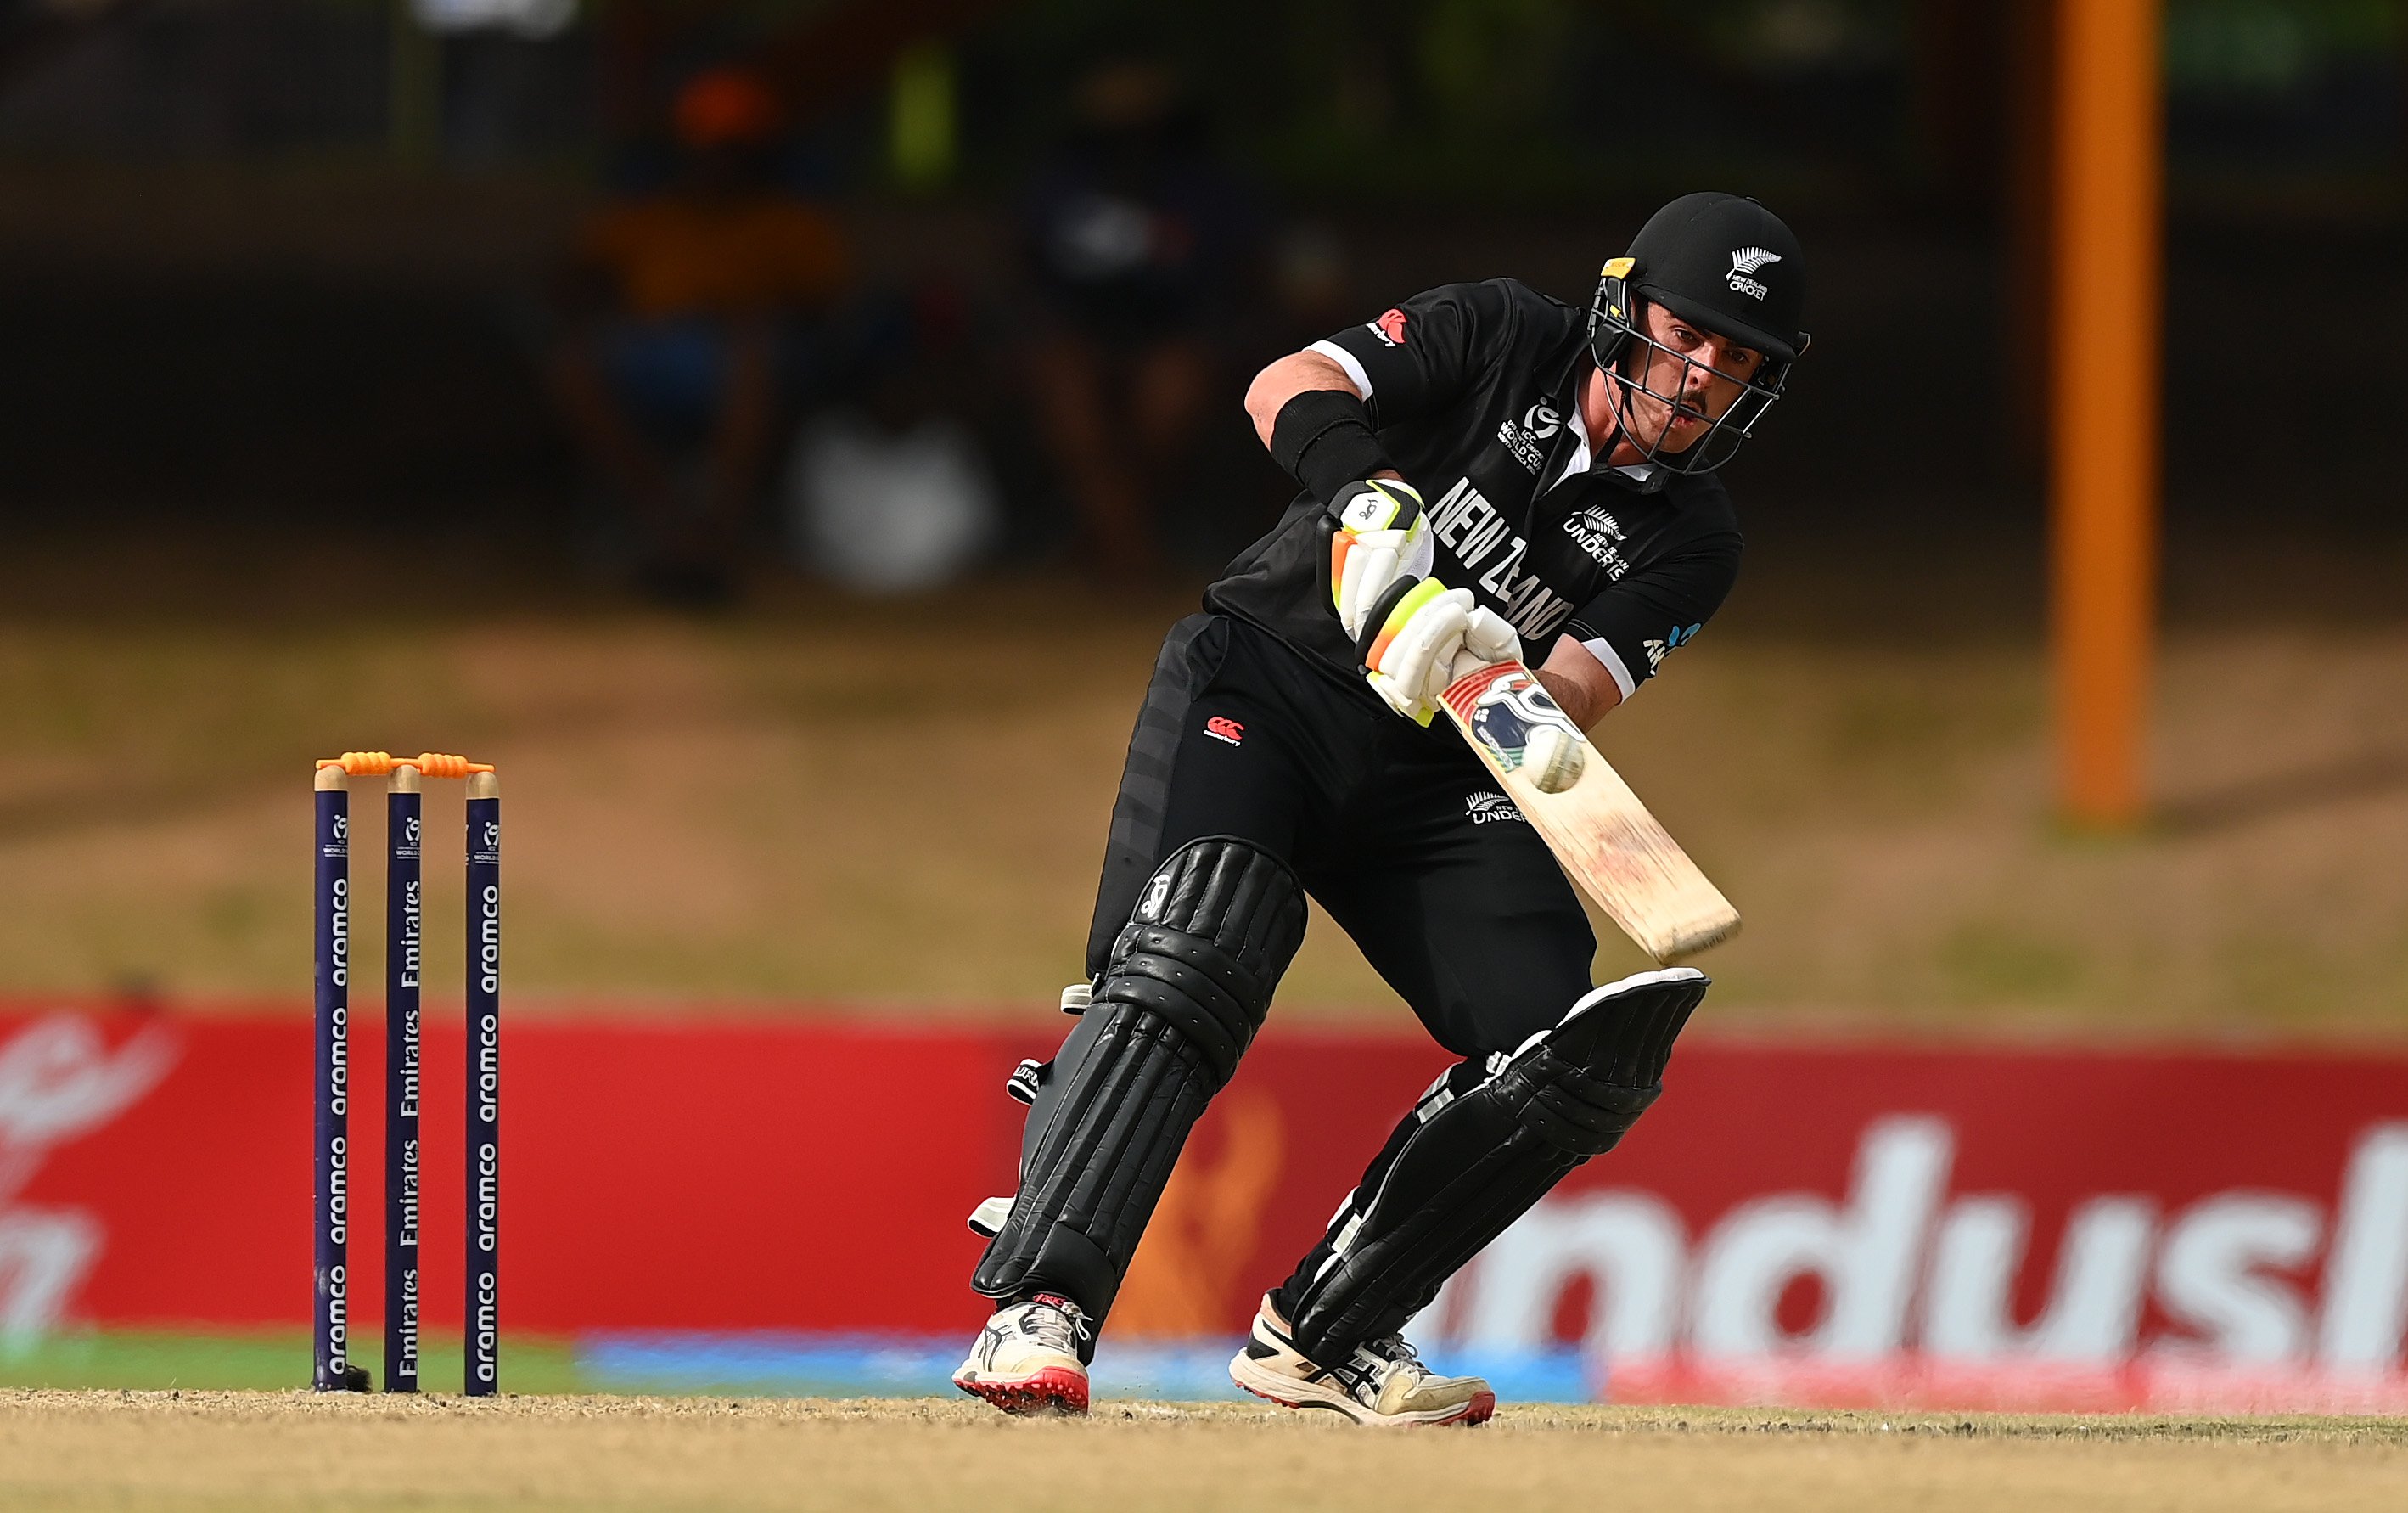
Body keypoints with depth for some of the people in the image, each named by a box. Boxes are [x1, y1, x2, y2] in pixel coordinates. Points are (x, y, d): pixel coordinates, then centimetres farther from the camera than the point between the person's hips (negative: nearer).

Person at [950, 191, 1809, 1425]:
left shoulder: (1688, 544, 3)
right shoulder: (1508, 340, -3)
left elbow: (1570, 698, -11)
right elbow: (1286, 392, -14)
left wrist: (1490, 670, -34)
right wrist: (1371, 500, -34)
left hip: (1430, 777, 4)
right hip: (1266, 680, -4)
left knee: (1573, 1065, -10)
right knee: (1190, 964, -29)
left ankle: (1320, 1333, 2)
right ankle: (1038, 1311, -34)